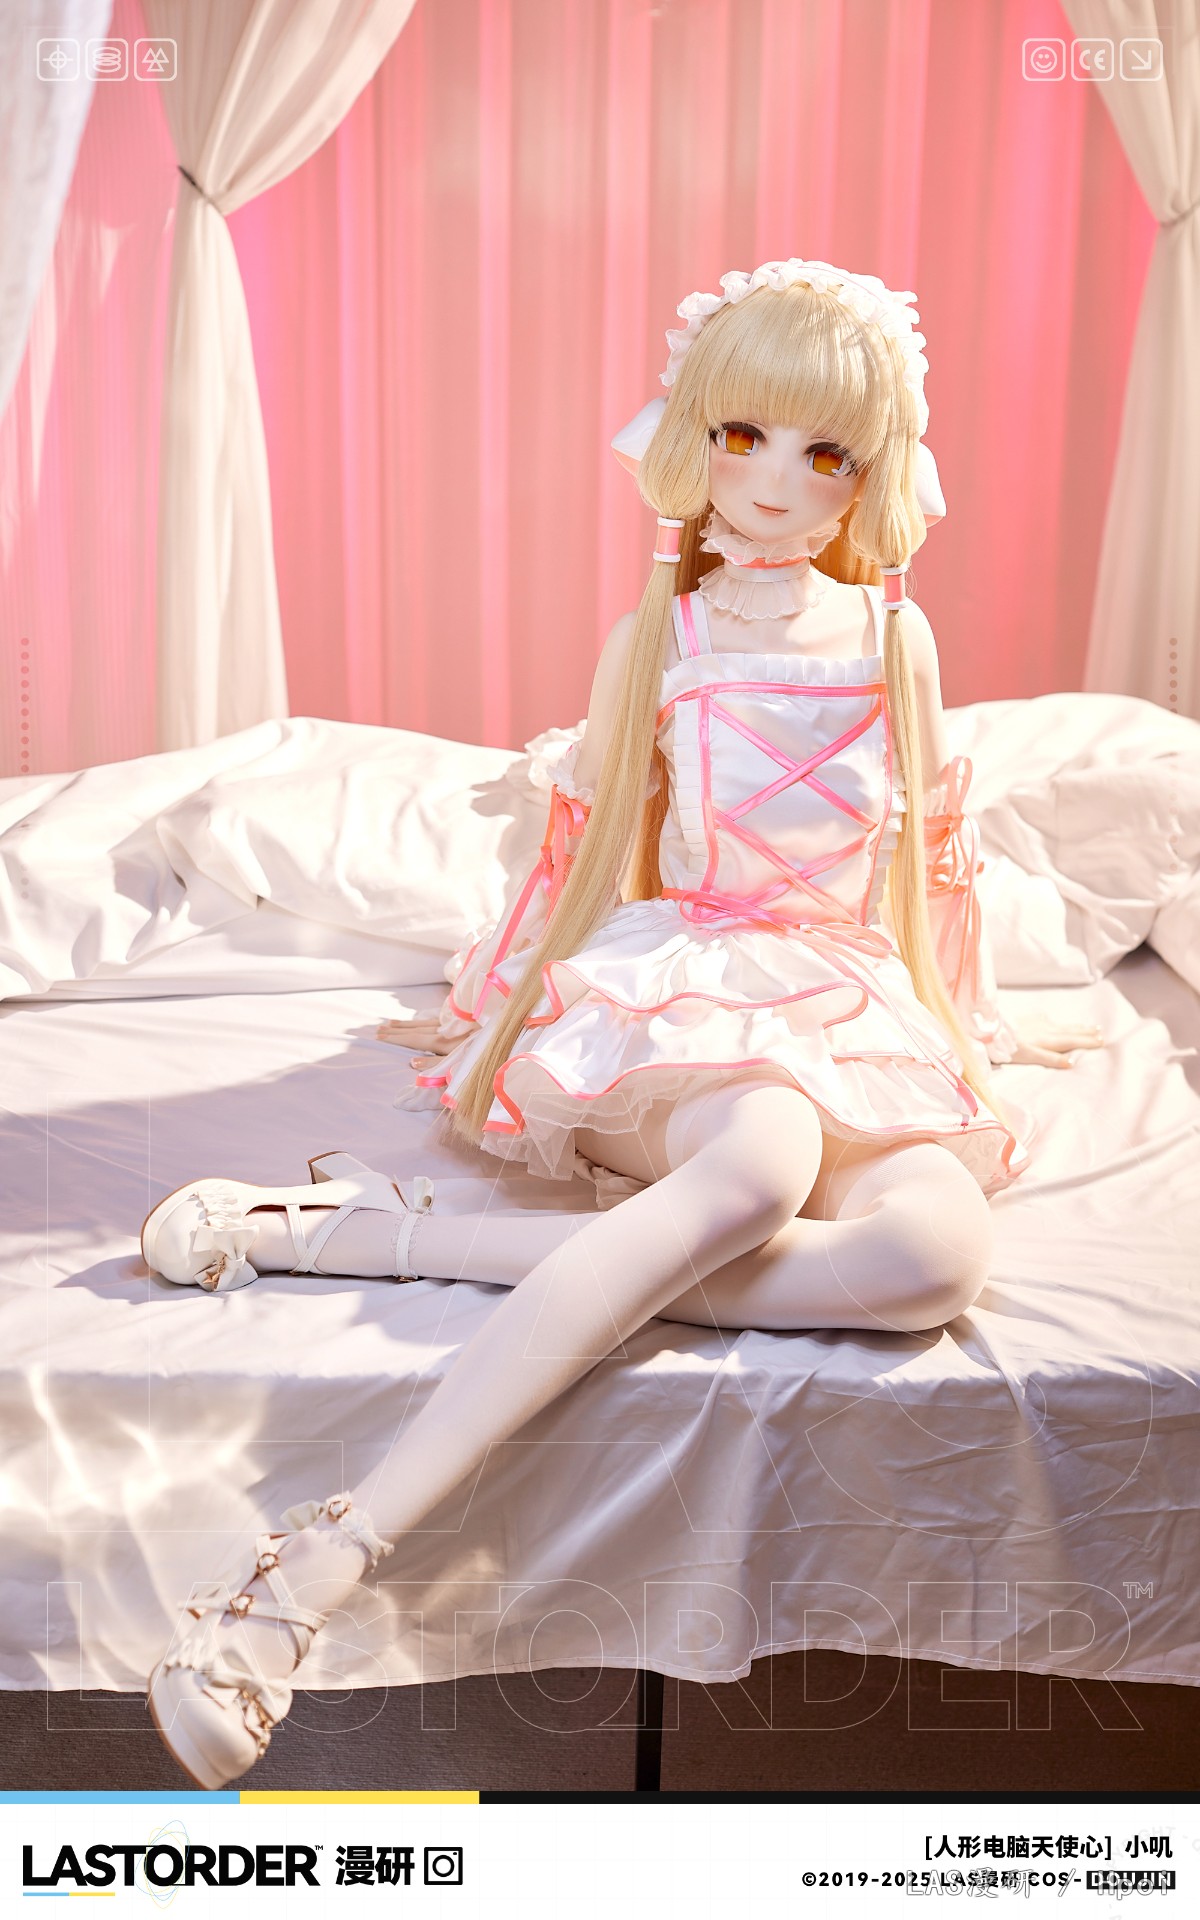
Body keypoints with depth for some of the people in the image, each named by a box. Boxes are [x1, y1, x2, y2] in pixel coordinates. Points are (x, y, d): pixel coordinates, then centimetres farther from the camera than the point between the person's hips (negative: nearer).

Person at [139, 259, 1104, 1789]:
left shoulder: (894, 635, 12)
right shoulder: (660, 635, 8)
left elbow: (935, 845, 22)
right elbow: (594, 841, 17)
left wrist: (970, 1021, 27)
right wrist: (491, 1000, 23)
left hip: (857, 1008, 3)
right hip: (684, 979, -2)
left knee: (944, 1248, -35)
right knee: (759, 1167, -42)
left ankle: (395, 1240, -41)